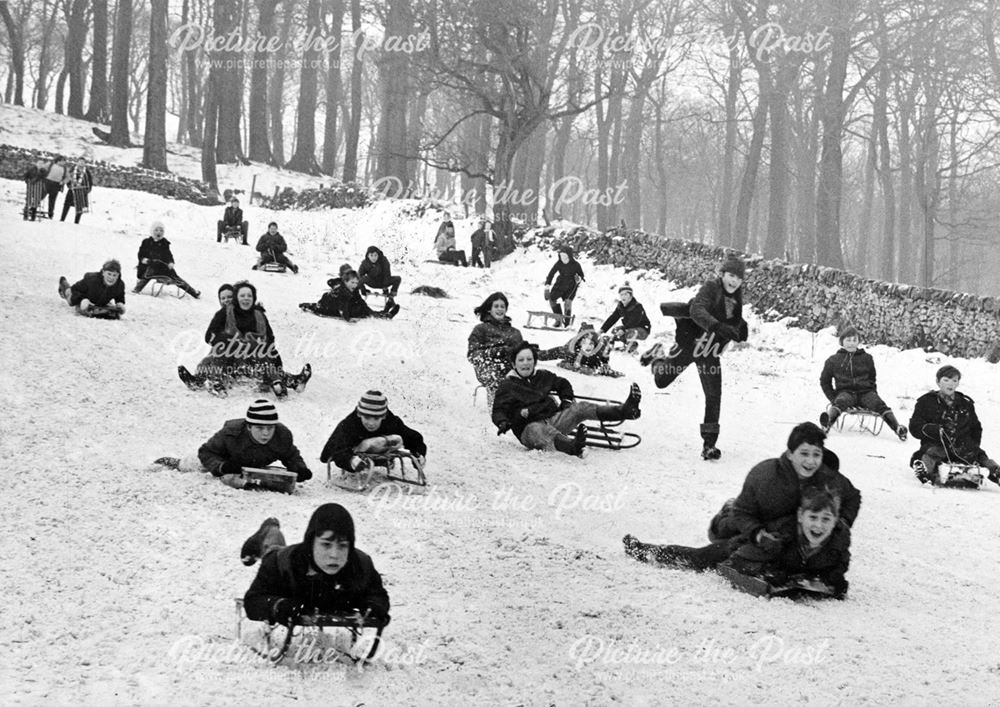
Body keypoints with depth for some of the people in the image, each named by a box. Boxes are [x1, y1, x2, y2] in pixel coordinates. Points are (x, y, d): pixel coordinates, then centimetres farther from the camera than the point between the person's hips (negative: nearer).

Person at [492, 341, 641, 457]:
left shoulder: (543, 377, 19)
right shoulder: (507, 386, 4)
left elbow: (563, 384, 36)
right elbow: (499, 411, -4)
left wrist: (567, 400, 18)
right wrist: (503, 423, -25)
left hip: (553, 420, 7)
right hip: (529, 428, -7)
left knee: (580, 408, -14)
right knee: (539, 430, -42)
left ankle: (624, 410, -32)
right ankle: (571, 446, -77)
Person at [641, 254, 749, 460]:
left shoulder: (736, 297, 2)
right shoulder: (710, 288, -20)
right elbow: (697, 310, -39)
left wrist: (741, 328, -1)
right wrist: (718, 326, -54)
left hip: (710, 352, 5)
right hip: (689, 342, -5)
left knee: (714, 396, -4)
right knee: (662, 380, 11)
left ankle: (709, 443, 3)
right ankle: (657, 357, 46)